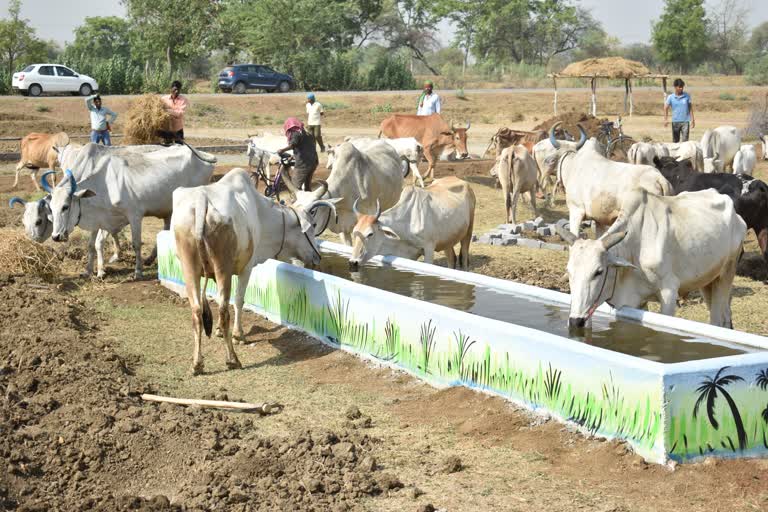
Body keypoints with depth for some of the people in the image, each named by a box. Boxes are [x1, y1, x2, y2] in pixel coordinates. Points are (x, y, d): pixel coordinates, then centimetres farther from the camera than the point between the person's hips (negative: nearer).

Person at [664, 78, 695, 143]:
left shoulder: (687, 96, 2)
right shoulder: (670, 97, 0)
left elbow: (690, 108, 7)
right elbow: (666, 108, 0)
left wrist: (692, 119, 4)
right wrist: (665, 120, -12)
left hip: (685, 121, -1)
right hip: (675, 122, 1)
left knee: (685, 141, -10)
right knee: (675, 141, 10)